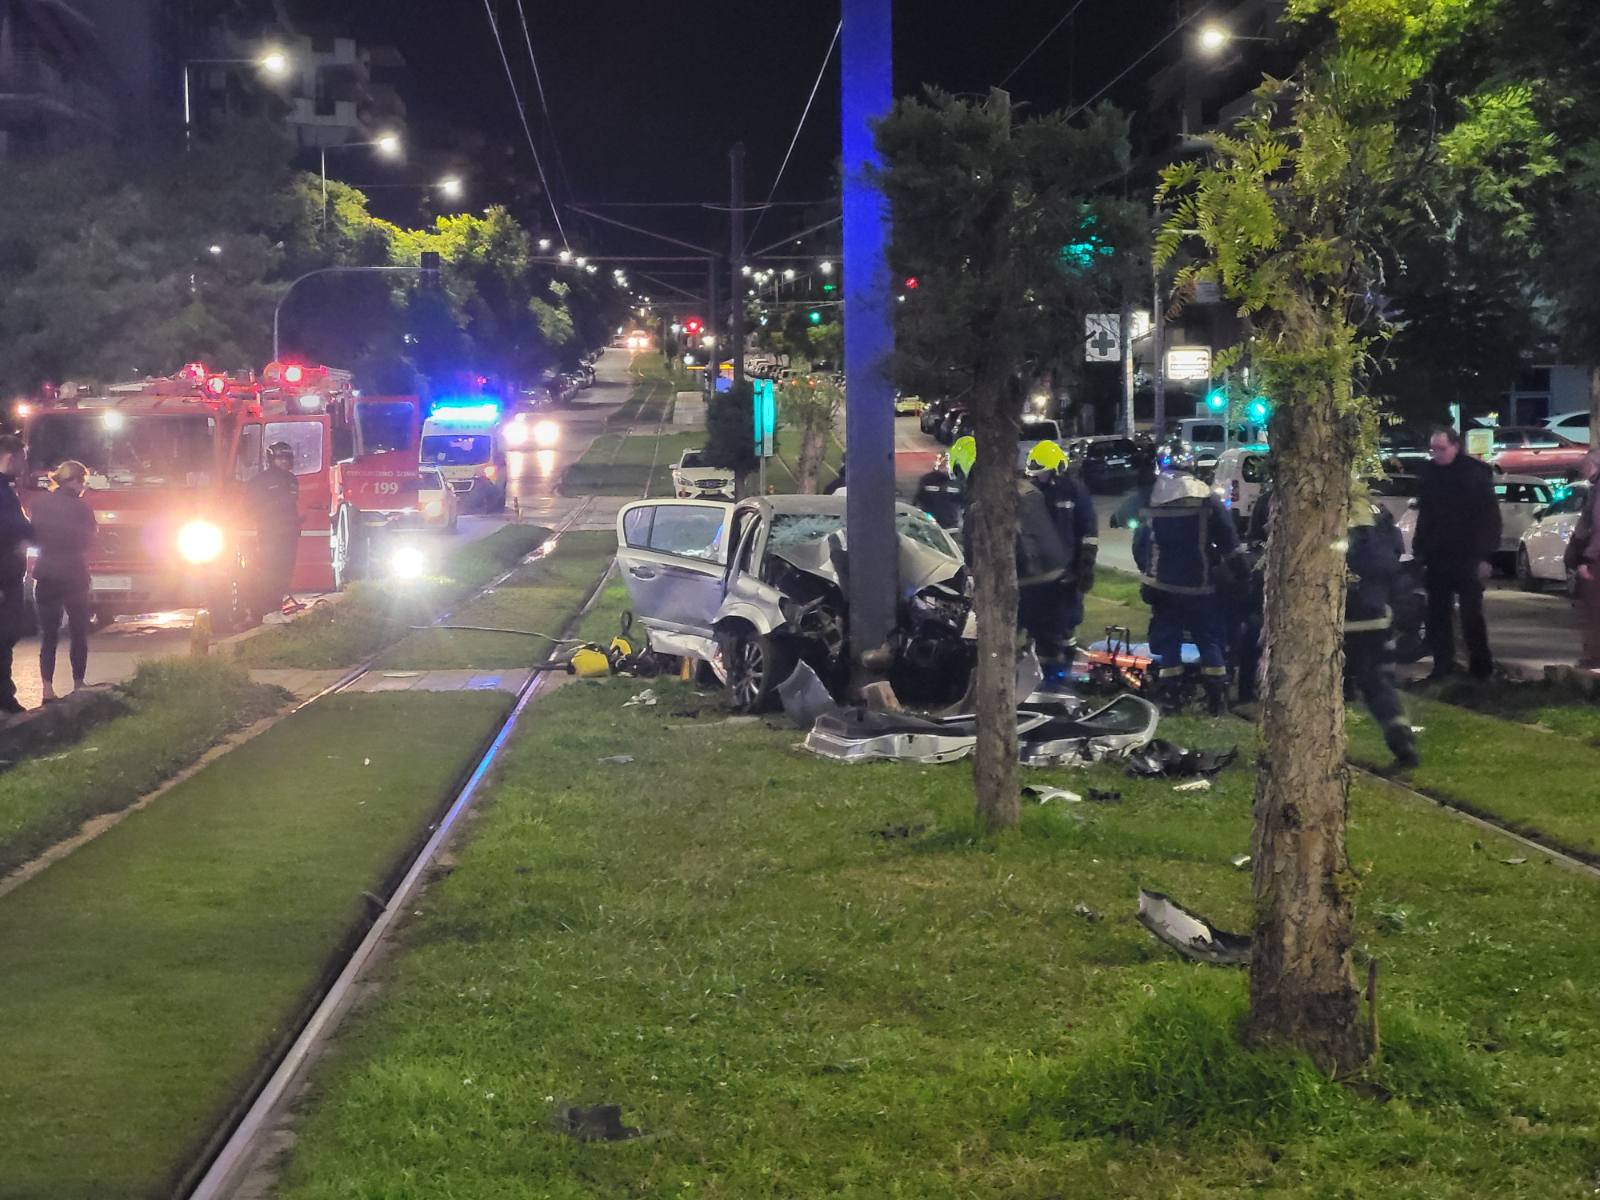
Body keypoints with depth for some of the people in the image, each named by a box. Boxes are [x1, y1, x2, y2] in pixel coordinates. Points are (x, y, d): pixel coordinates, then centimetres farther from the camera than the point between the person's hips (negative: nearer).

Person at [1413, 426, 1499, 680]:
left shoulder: (1476, 472, -8)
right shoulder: (1428, 473, 7)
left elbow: (1489, 517, -9)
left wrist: (1484, 555, -14)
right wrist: (1419, 550, 7)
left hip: (1467, 556, -5)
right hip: (1436, 556, 5)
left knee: (1471, 614, -1)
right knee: (1437, 615, 7)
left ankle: (1480, 665, 10)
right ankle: (1442, 665, 14)